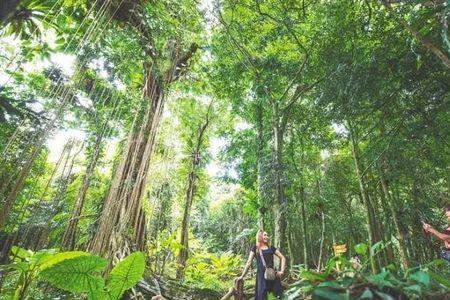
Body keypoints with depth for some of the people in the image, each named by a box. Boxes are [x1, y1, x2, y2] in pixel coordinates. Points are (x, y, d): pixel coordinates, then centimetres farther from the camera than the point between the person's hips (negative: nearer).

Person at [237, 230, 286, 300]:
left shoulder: (271, 248, 13)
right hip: (261, 274, -2)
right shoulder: (255, 248, 7)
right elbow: (249, 262, 5)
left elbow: (282, 258, 15)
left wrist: (282, 271, 1)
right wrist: (242, 276, 2)